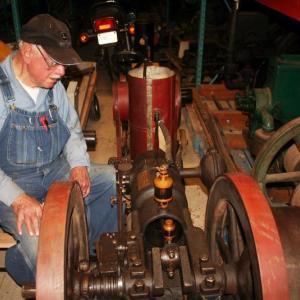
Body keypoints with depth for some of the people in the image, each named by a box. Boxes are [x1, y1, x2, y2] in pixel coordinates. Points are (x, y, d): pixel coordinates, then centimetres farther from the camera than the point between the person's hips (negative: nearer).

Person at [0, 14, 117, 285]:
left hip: (55, 172, 7)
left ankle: (91, 251, 11)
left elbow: (72, 130, 13)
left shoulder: (54, 87, 2)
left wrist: (79, 163, -7)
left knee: (116, 180, -5)